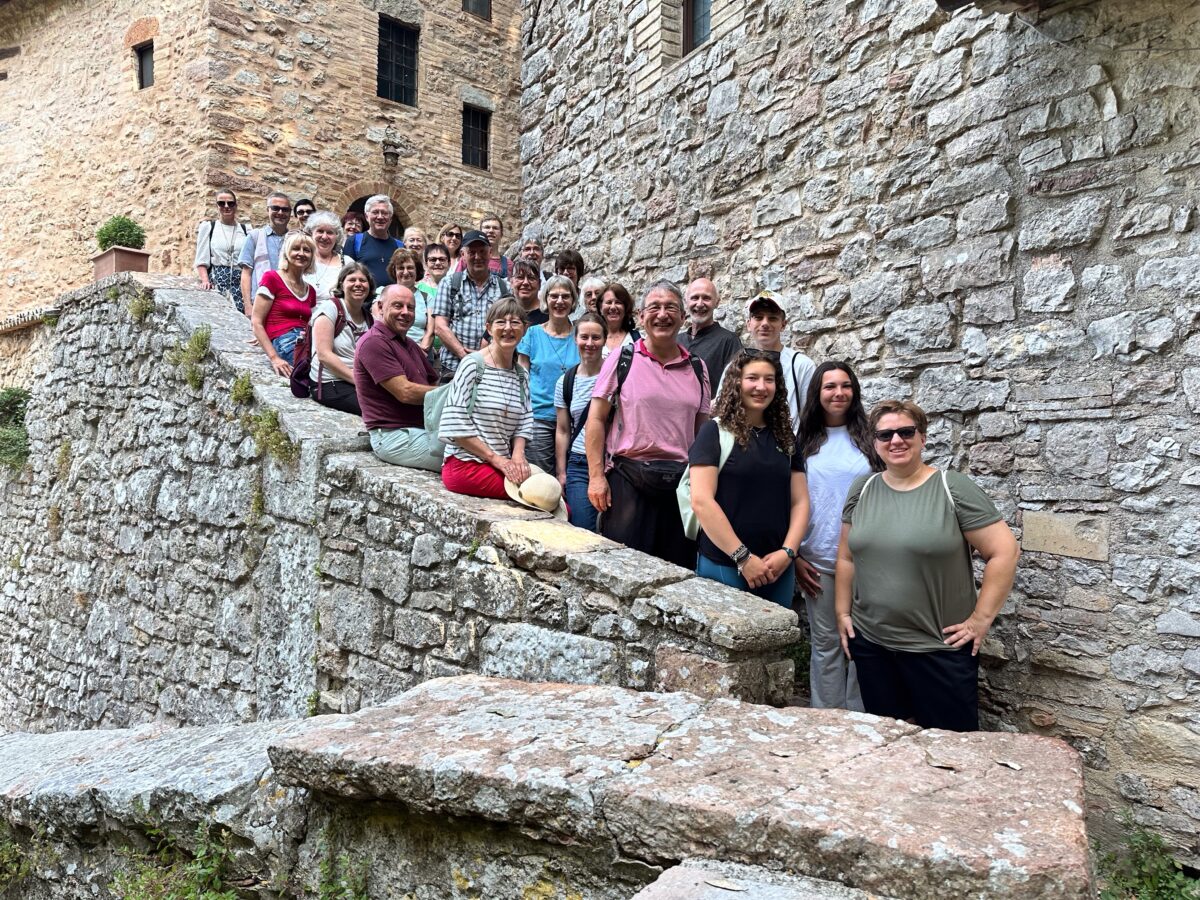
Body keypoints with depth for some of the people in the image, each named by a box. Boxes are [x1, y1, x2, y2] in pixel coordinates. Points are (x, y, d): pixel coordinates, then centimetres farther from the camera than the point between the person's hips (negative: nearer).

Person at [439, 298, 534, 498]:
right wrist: (495, 458, -10)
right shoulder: (473, 366, -5)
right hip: (465, 464, -6)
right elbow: (455, 425, -10)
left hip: (503, 465, 6)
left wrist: (518, 455, -5)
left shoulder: (521, 376, 16)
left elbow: (523, 425, 15)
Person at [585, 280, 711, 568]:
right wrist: (596, 476, -8)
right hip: (629, 477, -3)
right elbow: (596, 419, -1)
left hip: (681, 480, 3)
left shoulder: (696, 368, 11)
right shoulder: (622, 359, 2)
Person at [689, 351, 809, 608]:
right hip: (723, 566, -5)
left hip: (778, 568, 5)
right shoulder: (715, 432, -4)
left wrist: (787, 552, -5)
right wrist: (743, 557, -14)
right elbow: (701, 501, -13)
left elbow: (800, 502, 10)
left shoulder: (786, 438, 12)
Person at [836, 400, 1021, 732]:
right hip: (870, 645, 4)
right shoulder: (862, 489, 5)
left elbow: (1005, 552, -10)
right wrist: (842, 613, 7)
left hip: (941, 649, -4)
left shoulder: (954, 489, -9)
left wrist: (981, 618, -11)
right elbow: (846, 557, 12)